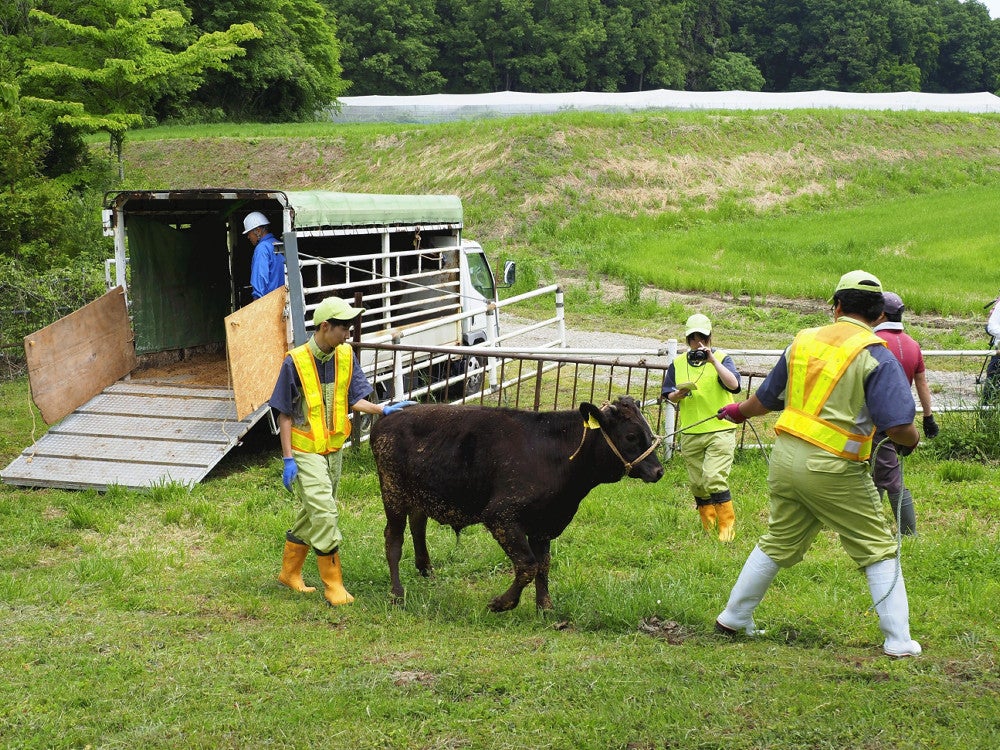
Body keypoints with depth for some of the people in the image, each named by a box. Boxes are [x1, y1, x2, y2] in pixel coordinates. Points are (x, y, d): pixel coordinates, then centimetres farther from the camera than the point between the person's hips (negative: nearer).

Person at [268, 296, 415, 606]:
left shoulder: (346, 355, 0)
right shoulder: (296, 361, -15)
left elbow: (355, 400, 0)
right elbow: (285, 415, -9)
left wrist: (383, 410, -18)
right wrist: (288, 459, -12)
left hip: (334, 449, 6)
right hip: (305, 450, -6)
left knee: (312, 513, 16)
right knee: (324, 513, -11)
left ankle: (290, 573, 33)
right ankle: (333, 585, 0)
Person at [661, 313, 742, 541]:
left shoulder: (722, 359, 0)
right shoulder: (677, 364, 11)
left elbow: (734, 385, -17)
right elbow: (668, 396, 14)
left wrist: (713, 360, -22)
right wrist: (679, 394, -9)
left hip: (720, 431, -4)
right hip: (690, 434, 5)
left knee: (714, 478, -18)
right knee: (697, 484, 9)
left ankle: (728, 525, -7)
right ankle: (708, 527, 22)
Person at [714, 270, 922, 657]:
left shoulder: (803, 341, 9)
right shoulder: (876, 355, -8)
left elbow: (766, 399, 22)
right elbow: (899, 427, -15)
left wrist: (740, 410, 44)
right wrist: (911, 440, 9)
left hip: (785, 457, 6)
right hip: (833, 469, -6)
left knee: (778, 543, 22)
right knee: (878, 551, 7)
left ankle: (734, 617, 32)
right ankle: (898, 640, 6)